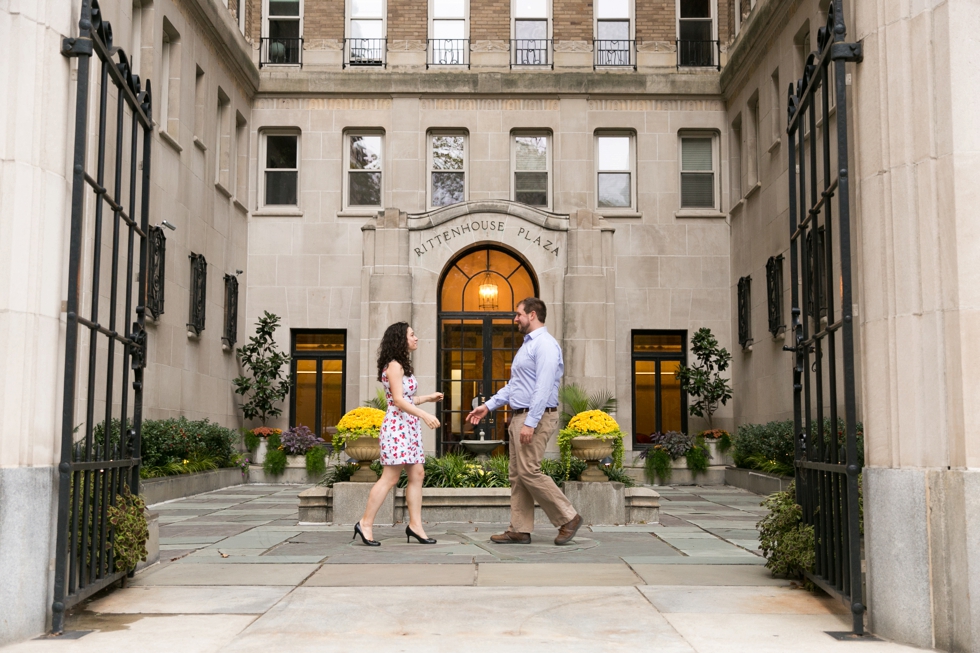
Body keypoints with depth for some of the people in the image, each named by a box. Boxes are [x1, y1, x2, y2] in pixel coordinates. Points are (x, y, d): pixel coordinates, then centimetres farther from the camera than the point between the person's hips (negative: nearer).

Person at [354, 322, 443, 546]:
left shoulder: (402, 366, 19)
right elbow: (398, 400, -19)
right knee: (390, 477, -8)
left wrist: (428, 398, 20)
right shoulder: (394, 366, -11)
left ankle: (415, 525, 7)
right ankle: (366, 524, -2)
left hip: (409, 427, 10)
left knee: (417, 474, 5)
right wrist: (424, 415, -28)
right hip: (398, 426, -10)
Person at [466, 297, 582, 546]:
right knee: (517, 475, 8)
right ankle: (520, 530, 12)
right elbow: (513, 385, 24)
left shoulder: (545, 344, -13)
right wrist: (488, 406, 18)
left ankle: (568, 518, 1)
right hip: (519, 417, 10)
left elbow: (543, 388, -22)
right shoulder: (527, 345, 19)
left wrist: (530, 423, -26)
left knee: (529, 472, -11)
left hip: (536, 417, -10)